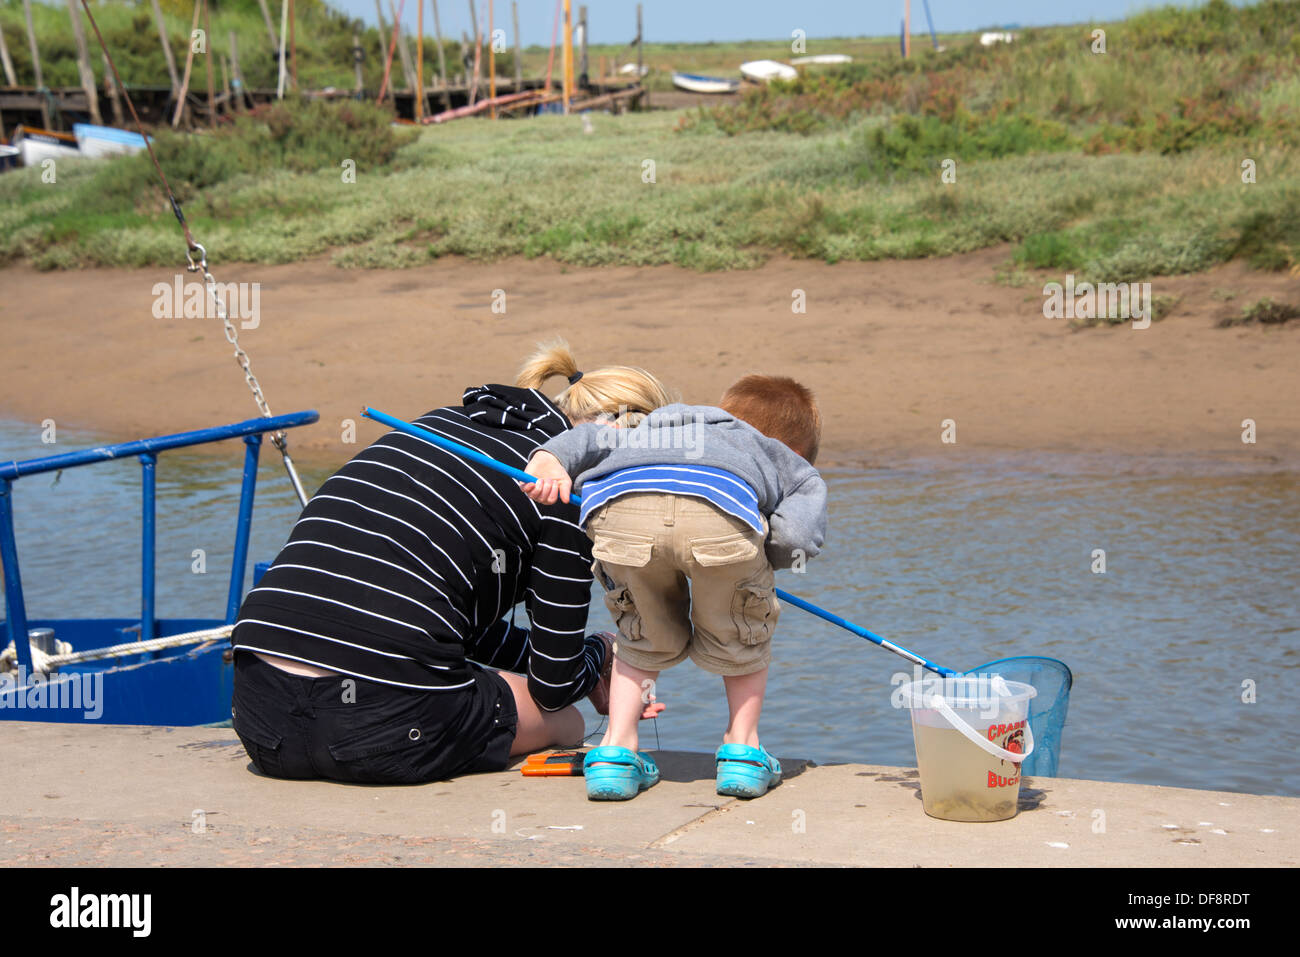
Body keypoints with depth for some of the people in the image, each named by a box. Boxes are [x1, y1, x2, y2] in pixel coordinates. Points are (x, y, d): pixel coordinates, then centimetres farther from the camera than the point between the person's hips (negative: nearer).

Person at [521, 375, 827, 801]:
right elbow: (799, 535, 15)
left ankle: (616, 749, 18)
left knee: (647, 641, 28)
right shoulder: (800, 472, 37)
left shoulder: (657, 430, 47)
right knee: (740, 639, 27)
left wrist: (548, 461, 14)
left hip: (619, 509, 3)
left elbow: (594, 438, 29)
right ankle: (742, 749, 23)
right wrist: (748, 559, 30)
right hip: (720, 510, -3)